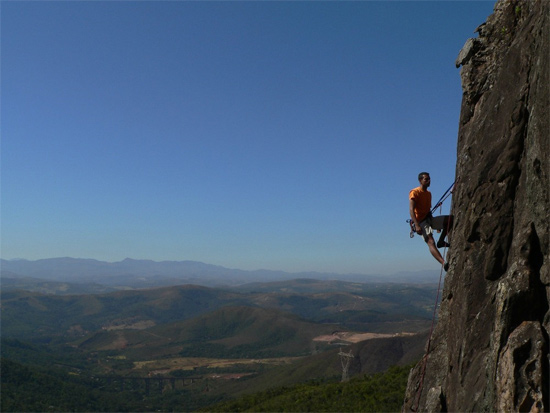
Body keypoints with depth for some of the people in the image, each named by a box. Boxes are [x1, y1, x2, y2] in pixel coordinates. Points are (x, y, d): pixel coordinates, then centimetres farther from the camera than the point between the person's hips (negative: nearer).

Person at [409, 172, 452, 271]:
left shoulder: (428, 193, 19)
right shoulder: (415, 192, -7)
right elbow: (411, 210, -17)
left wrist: (437, 224, 26)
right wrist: (417, 225, -29)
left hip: (429, 218, 8)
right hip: (420, 221, -8)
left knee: (450, 219, -9)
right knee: (430, 242, -26)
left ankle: (441, 242, 1)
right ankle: (444, 263, -42)